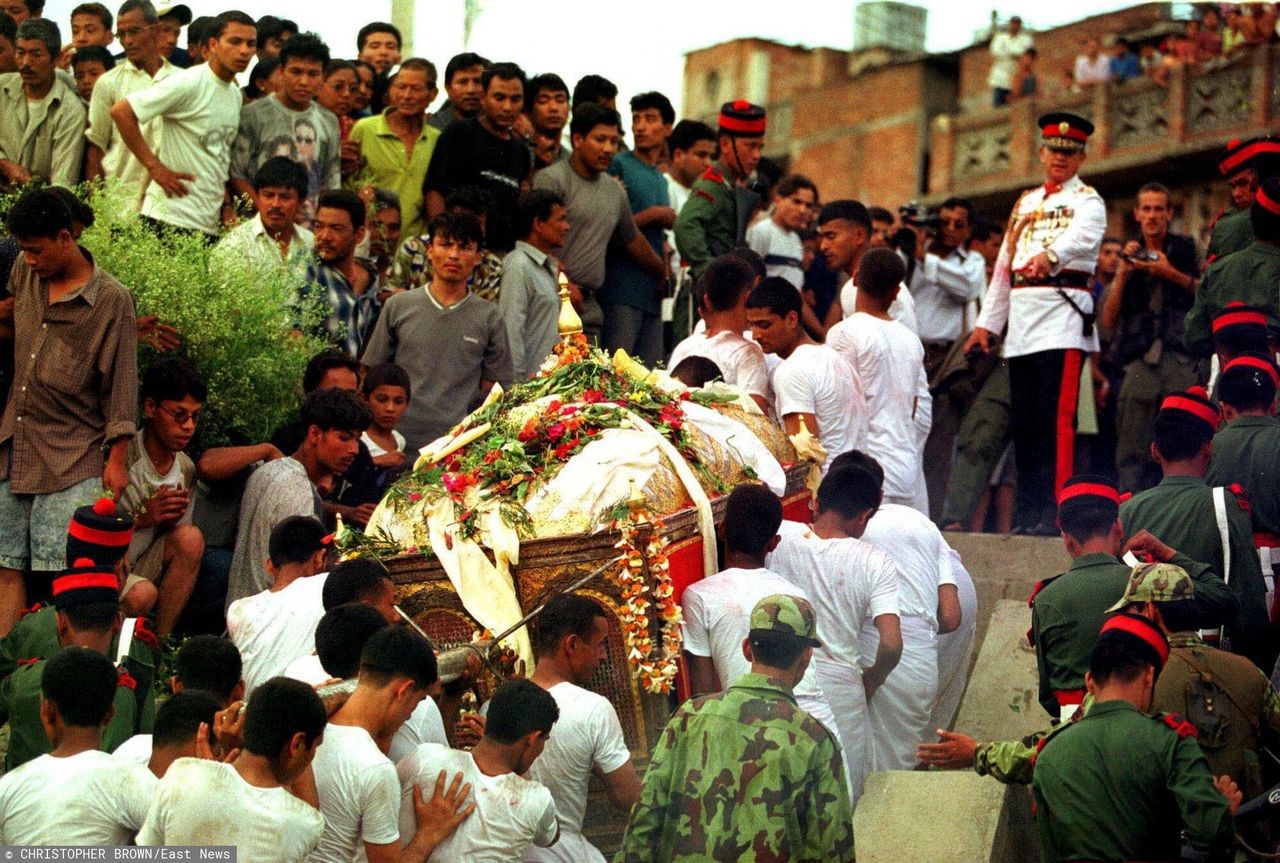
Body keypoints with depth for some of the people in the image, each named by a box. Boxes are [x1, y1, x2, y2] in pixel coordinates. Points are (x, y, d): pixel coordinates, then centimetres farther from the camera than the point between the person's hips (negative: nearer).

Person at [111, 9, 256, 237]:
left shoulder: (236, 95, 15)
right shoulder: (189, 83, -10)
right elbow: (121, 111, -16)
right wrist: (155, 167, -16)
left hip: (210, 225, 8)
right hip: (171, 218, -8)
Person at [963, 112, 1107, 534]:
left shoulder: (1087, 202, 4)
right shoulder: (1025, 203, 24)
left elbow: (1081, 238, -20)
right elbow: (1004, 265, 24)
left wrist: (1050, 254, -41)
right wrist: (986, 323, 18)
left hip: (1064, 318, -6)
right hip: (1022, 324, 6)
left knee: (1055, 419, -13)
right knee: (1023, 422, 5)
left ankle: (1055, 514, -14)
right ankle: (1028, 514, 9)